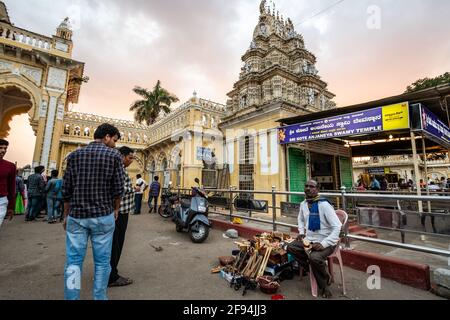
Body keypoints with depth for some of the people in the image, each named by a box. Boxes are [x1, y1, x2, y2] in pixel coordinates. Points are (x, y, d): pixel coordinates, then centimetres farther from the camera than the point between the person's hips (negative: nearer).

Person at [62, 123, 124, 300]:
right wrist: (115, 209, 9)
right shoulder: (114, 155, -5)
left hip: (76, 215, 3)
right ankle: (99, 297, 23)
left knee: (73, 261, 11)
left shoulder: (74, 155, 5)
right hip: (103, 216, -2)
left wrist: (66, 215, 14)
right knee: (102, 261, 10)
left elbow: (66, 190, 4)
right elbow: (118, 189, -8)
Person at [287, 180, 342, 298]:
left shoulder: (324, 205, -20)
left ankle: (324, 283, 0)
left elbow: (337, 226, -22)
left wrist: (324, 244, -27)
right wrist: (301, 232, 5)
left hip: (325, 242, -7)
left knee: (315, 257, -31)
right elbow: (301, 220, 22)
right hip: (309, 239, 7)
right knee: (291, 247, -7)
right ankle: (314, 270, 6)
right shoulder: (303, 204, 2)